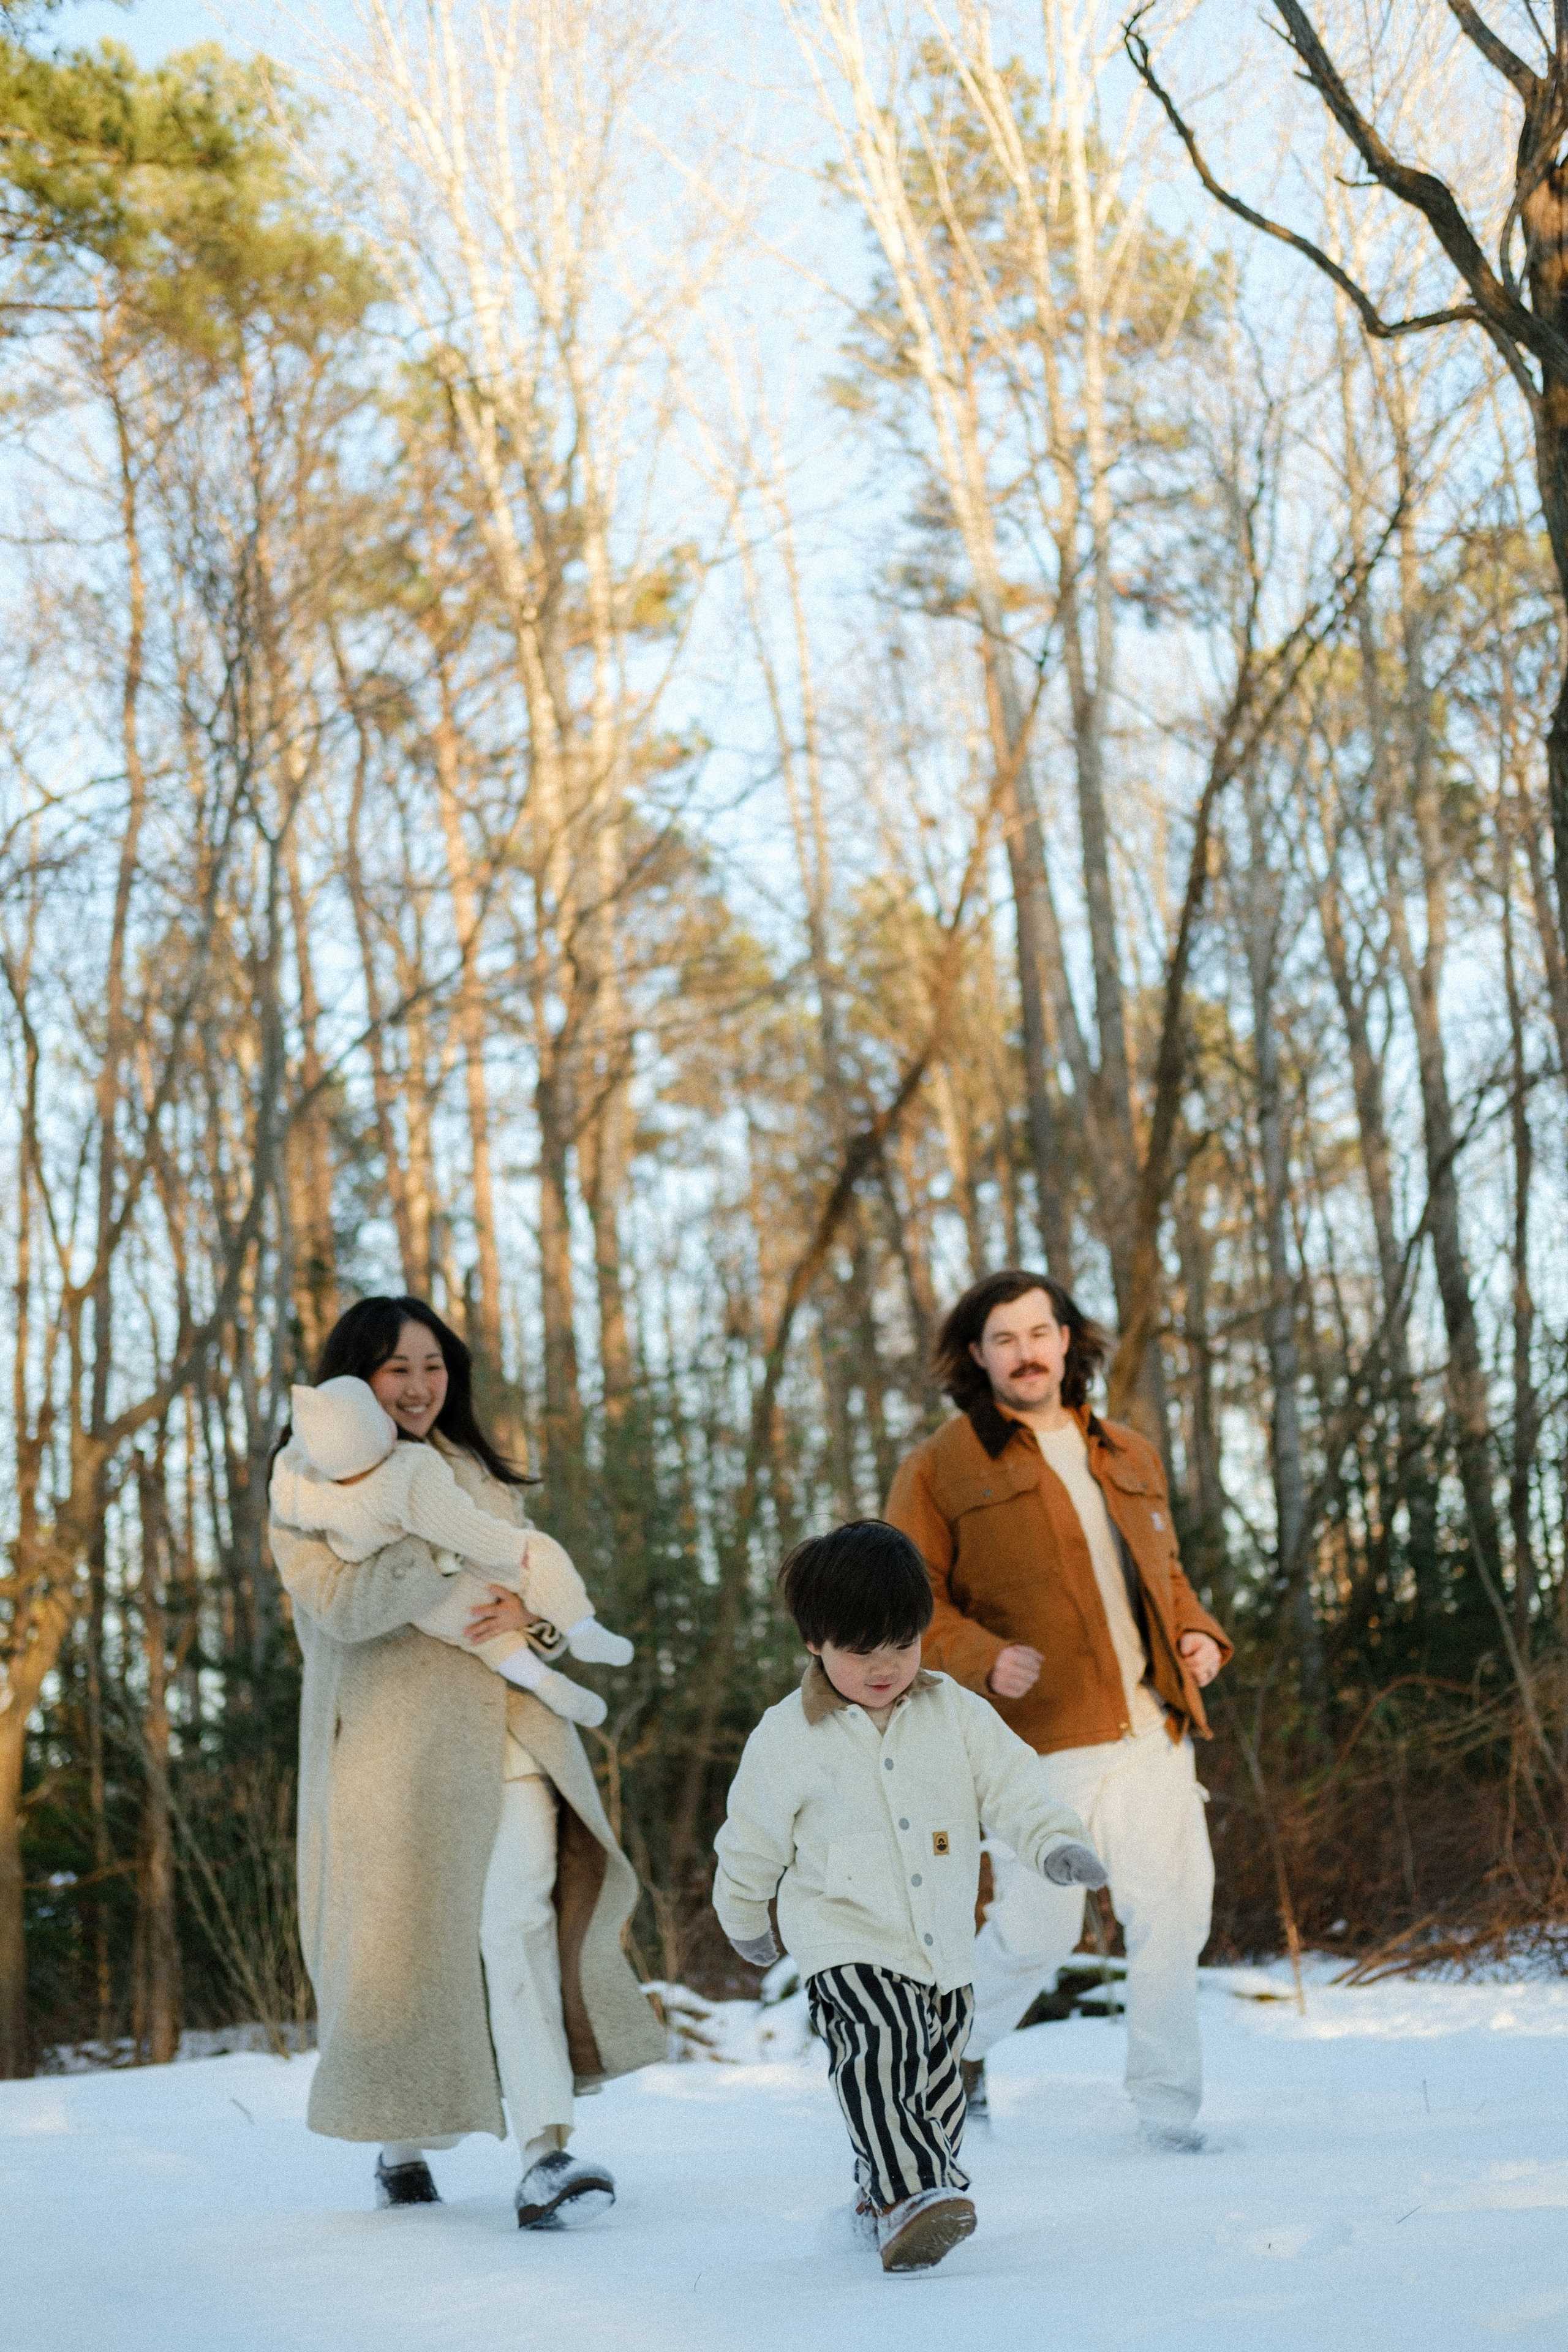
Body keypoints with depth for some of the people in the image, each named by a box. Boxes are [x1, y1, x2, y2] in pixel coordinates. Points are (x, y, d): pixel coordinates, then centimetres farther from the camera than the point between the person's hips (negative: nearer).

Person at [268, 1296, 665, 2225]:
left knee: (524, 1928, -9)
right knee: (407, 1941, 2)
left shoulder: (479, 1475, 19)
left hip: (508, 1736, 4)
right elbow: (343, 1604, -16)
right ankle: (403, 2144, 23)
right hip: (396, 1750, -4)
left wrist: (531, 1607, -5)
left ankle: (547, 2155, -13)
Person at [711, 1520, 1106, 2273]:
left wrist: (1056, 1843, -17)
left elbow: (1013, 1784, 1)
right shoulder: (786, 1737, -5)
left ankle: (886, 2204, 31)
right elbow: (751, 1840, 7)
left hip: (944, 1947, 4)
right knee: (880, 2049, -27)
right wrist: (746, 1920, 17)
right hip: (848, 1947, -4)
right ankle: (912, 2194, -34)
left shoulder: (955, 1714, 2)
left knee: (936, 2081, 12)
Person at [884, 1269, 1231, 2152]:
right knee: (1037, 1931, 0)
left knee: (1173, 1913, -1)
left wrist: (1199, 1633, 9)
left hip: (1154, 1730, 4)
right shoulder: (944, 1467, 2)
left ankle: (1170, 2110, 12)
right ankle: (956, 2047, 29)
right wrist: (981, 1657, -17)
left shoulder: (1130, 1456, 18)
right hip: (1042, 1737, -4)